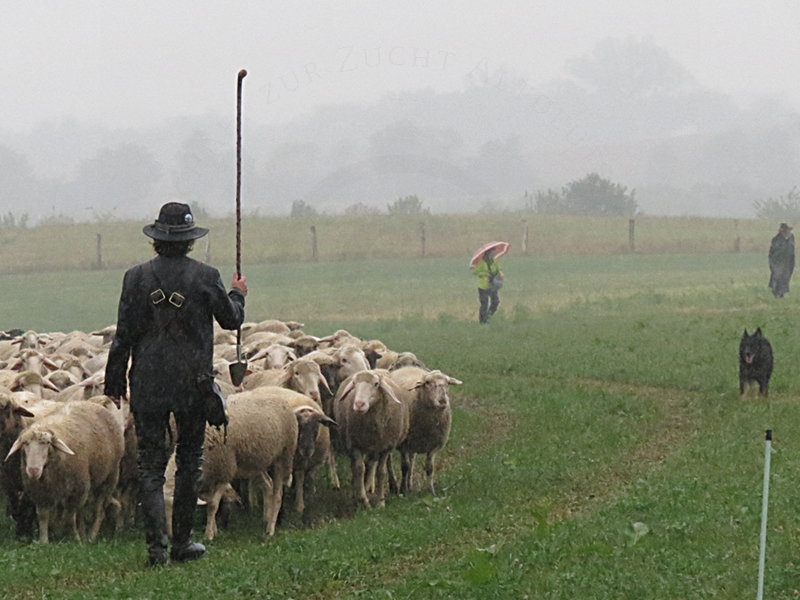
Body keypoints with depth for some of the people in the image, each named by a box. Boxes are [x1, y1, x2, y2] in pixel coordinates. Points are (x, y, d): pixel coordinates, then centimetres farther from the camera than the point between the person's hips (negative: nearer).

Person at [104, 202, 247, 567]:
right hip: (193, 385, 0)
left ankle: (157, 547, -6)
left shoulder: (137, 277, -5)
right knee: (189, 462, 14)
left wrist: (115, 382, 7)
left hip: (147, 385, 0)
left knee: (151, 467, 4)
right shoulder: (206, 277, -7)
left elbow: (124, 335, -3)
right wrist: (238, 295, 30)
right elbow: (231, 320, 8)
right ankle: (182, 544, 16)